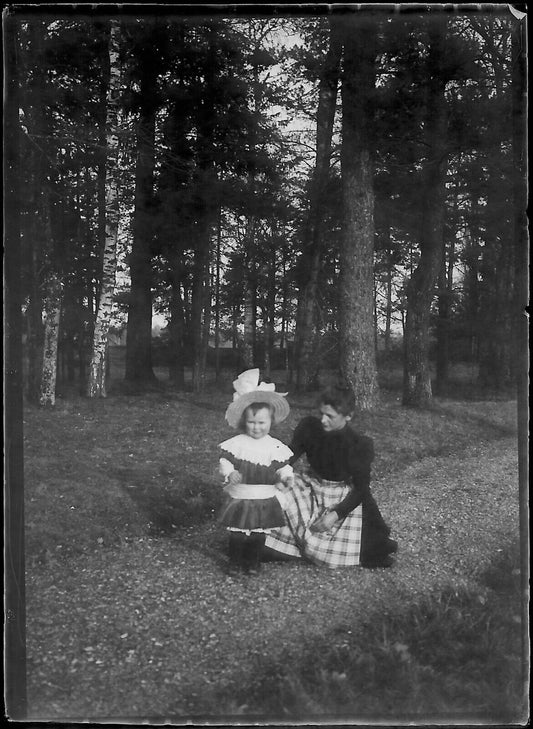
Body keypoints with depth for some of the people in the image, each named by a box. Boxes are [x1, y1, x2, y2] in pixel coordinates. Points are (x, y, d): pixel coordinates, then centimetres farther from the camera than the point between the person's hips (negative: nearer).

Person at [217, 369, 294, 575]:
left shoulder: (275, 446, -3)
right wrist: (229, 473, -24)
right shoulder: (236, 443, -7)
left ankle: (253, 563, 28)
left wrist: (286, 476, -17)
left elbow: (283, 466, 3)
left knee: (259, 535, 10)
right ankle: (235, 563, 22)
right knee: (237, 534, 5)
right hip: (239, 498, -1)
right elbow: (224, 461, -5)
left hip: (265, 500, 1)